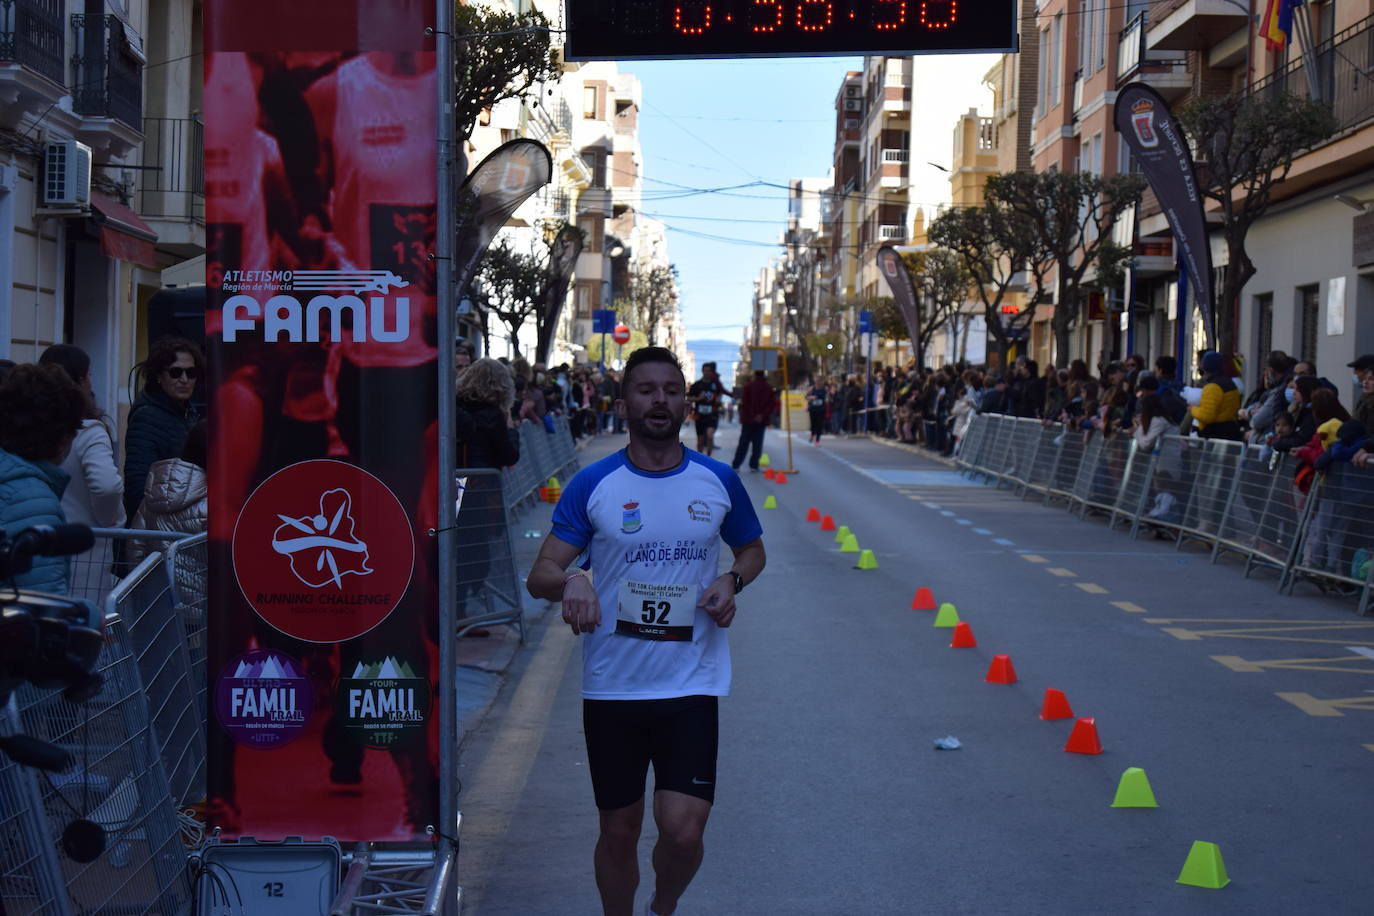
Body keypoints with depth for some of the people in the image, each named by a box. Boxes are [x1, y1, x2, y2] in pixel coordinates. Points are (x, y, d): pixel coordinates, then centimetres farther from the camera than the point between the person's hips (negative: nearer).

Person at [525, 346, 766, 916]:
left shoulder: (718, 481, 3)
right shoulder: (592, 485, -1)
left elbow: (752, 550, 20)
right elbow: (539, 576, -3)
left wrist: (732, 581, -2)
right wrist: (569, 581, -26)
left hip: (691, 684, 0)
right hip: (611, 686, 0)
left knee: (682, 831, -9)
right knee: (619, 832, 9)